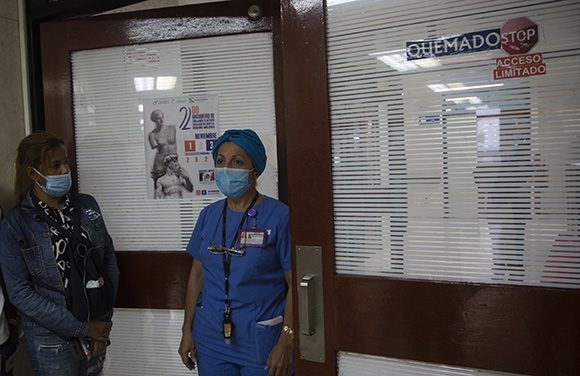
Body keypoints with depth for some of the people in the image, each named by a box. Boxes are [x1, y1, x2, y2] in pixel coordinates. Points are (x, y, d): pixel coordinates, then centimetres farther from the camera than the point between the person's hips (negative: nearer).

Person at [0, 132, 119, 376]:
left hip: (98, 327, 4)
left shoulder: (87, 205, -1)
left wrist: (104, 318, -4)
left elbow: (109, 259, 3)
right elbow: (20, 293, -13)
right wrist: (81, 328, -14)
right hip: (52, 340, -3)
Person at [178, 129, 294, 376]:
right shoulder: (209, 215, 3)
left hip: (261, 342, -4)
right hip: (210, 340, 4)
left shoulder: (279, 216, -11)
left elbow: (295, 285, -11)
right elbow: (196, 275, 9)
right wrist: (187, 331, 8)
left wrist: (286, 343, -14)